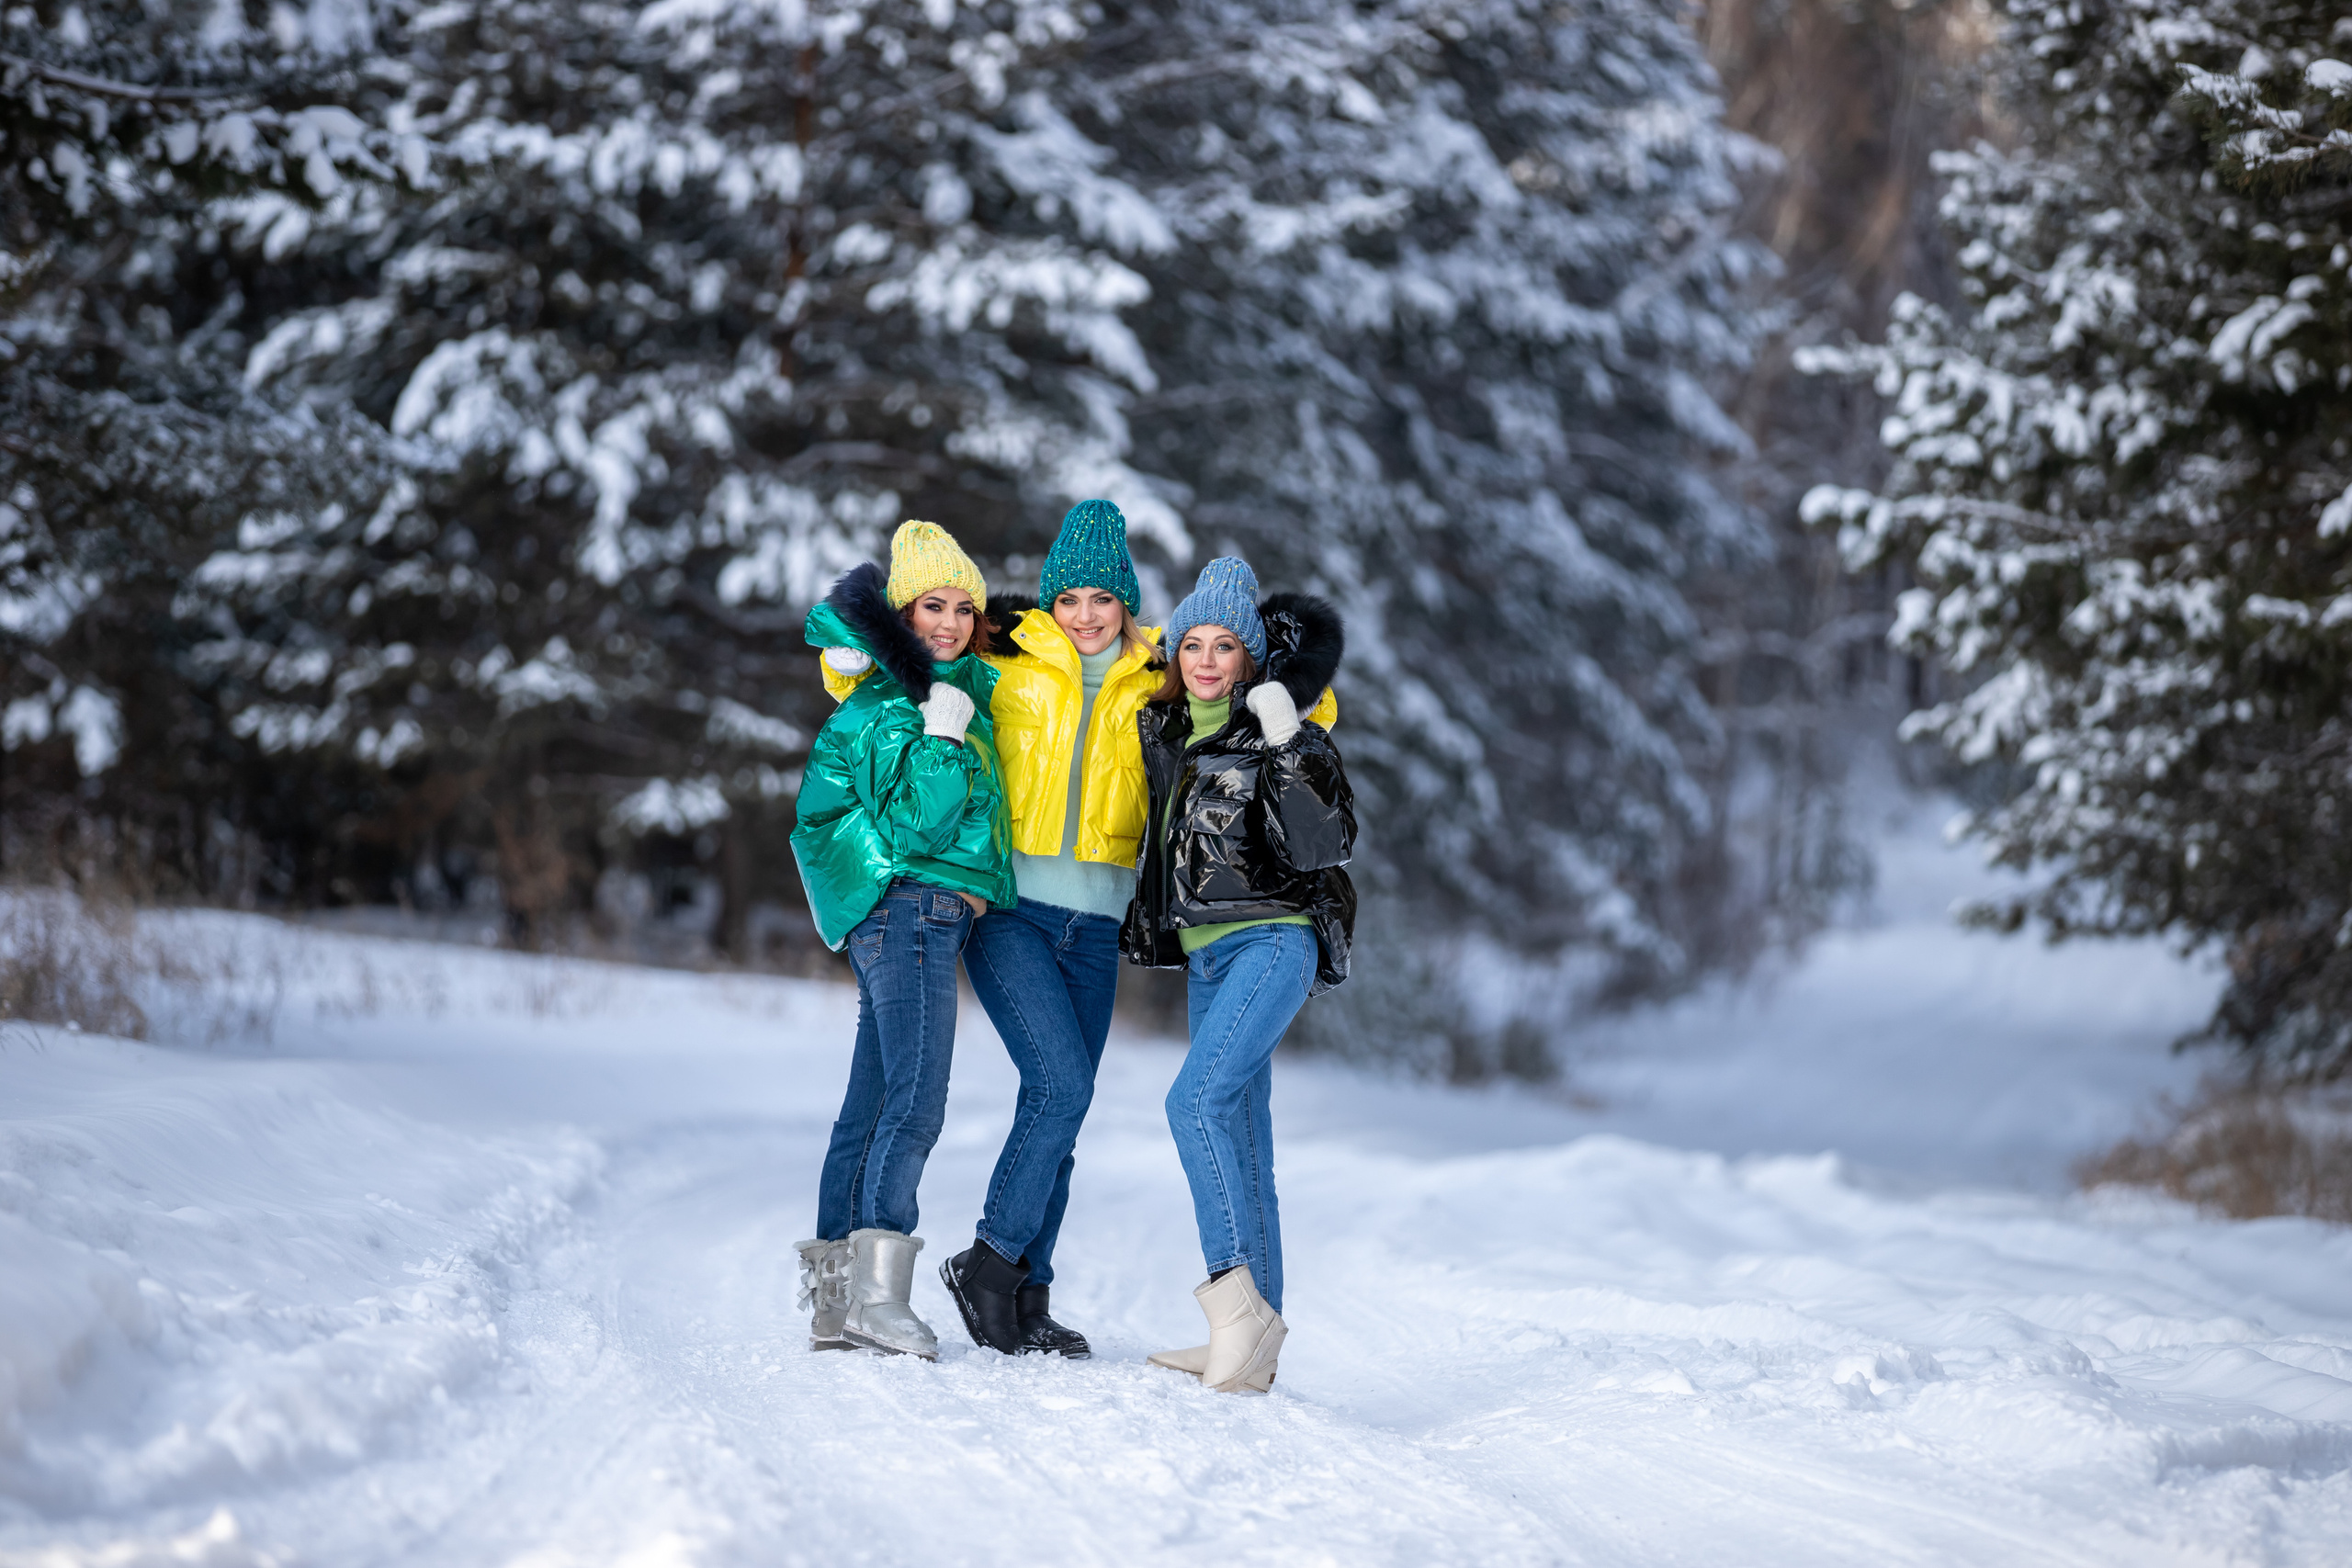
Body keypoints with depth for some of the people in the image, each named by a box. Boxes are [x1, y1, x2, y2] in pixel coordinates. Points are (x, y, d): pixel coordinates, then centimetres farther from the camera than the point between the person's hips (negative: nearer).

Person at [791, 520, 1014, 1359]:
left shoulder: (971, 685, 14)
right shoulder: (884, 706, -9)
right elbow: (917, 825, -17)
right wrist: (941, 730, -21)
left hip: (928, 917, 10)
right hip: (913, 905, -10)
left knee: (874, 1101, 7)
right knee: (915, 1098, -18)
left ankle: (833, 1295, 9)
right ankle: (877, 1288, -26)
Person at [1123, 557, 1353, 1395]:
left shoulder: (1280, 736, -6)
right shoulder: (1162, 734, 12)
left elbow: (1323, 846, -17)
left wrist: (1289, 747, -25)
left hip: (1273, 940, -7)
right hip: (1206, 954, 7)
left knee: (1196, 1100, -24)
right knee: (1240, 1142, 6)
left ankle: (1235, 1289, -27)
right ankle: (1253, 1340, 6)